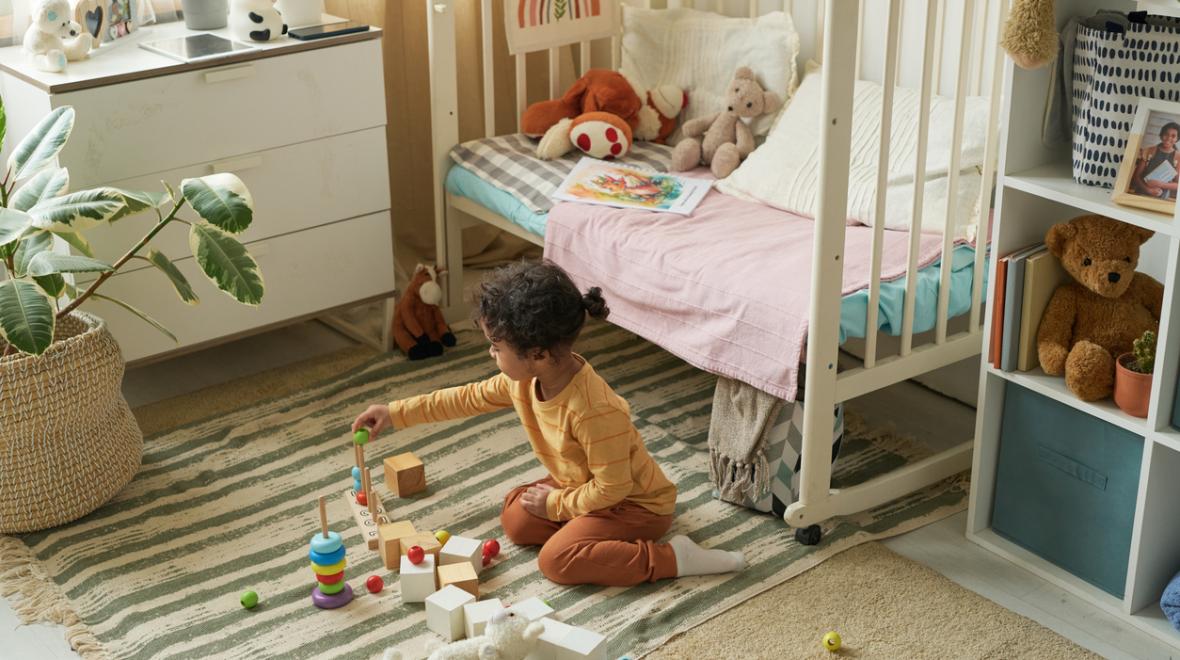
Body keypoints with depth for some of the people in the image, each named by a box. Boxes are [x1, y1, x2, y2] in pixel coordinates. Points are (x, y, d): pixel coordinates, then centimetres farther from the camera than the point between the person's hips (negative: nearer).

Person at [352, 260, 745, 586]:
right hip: (581, 484, 9)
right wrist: (398, 413, 8)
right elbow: (470, 398, 7)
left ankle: (672, 558, -16)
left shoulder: (593, 411, -37)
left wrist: (556, 504, -15)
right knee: (515, 519, 1)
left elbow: (612, 487, -30)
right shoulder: (524, 380, -11)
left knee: (557, 560, -23)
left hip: (634, 502, -9)